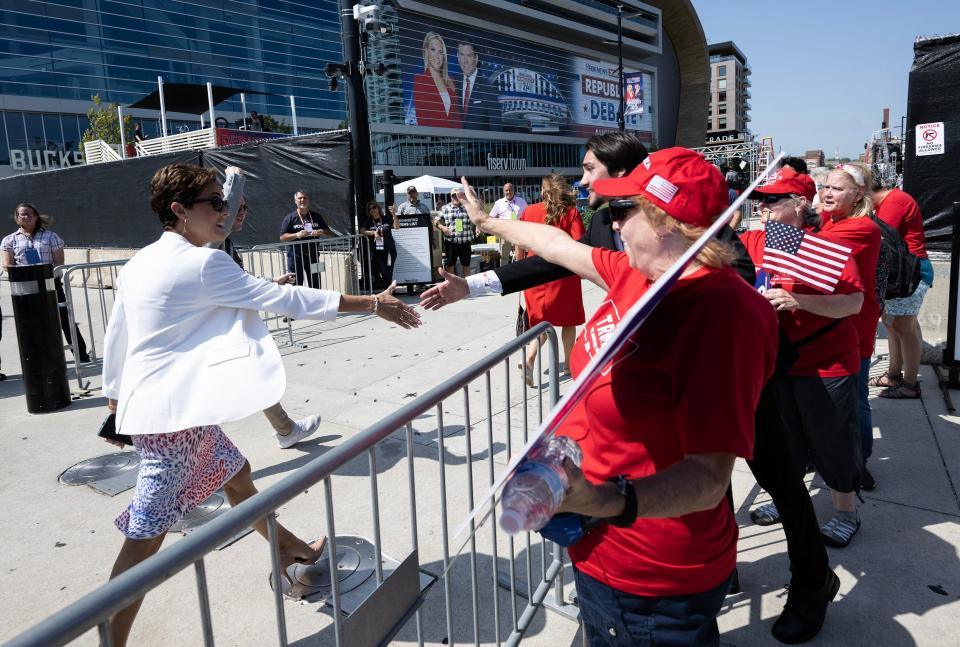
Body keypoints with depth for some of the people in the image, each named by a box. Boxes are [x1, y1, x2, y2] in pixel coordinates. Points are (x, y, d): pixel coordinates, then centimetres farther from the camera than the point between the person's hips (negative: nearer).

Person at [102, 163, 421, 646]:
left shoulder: (139, 264, 7)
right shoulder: (203, 263, -18)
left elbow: (115, 337, 14)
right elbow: (288, 299, -19)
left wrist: (116, 398, 28)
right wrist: (373, 304, -14)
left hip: (172, 408, 10)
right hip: (173, 414, -10)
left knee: (236, 474, 23)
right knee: (146, 539, -2)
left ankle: (294, 550, 43)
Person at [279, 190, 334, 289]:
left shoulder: (316, 217, 10)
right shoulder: (290, 218, 1)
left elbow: (330, 234, 10)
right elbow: (282, 237, -4)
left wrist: (321, 232, -13)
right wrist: (297, 235, -20)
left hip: (312, 255, 3)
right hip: (295, 256, -3)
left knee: (315, 286, 7)